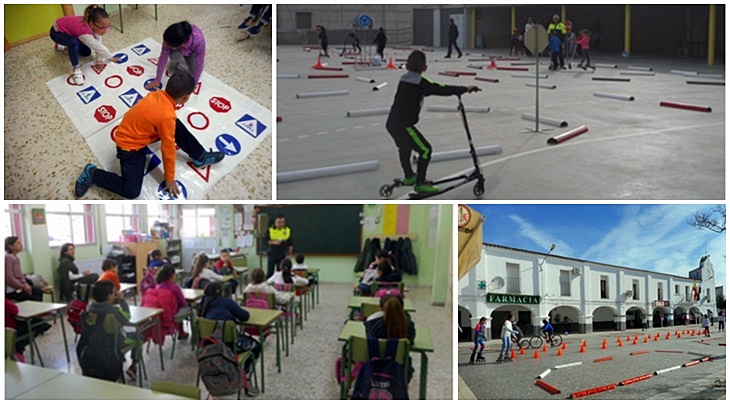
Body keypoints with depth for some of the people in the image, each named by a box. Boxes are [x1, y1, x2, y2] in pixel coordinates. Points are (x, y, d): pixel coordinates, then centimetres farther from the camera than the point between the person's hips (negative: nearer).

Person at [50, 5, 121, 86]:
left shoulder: (95, 26, -22)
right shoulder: (84, 31, -44)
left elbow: (98, 45, -12)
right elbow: (98, 47, -30)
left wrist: (99, 61, -12)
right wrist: (112, 58, -18)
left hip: (68, 29, 8)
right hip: (57, 32, -8)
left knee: (87, 52, 13)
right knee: (73, 43, -38)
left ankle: (63, 47, 37)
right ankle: (76, 69, -18)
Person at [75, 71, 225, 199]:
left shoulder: (158, 95, -9)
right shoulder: (167, 116, -32)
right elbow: (168, 150, -22)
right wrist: (170, 179, -10)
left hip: (135, 132, 9)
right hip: (129, 146, -9)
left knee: (177, 126, 3)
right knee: (132, 191, -11)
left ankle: (200, 157, 13)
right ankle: (93, 173, 2)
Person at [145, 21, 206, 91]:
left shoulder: (199, 41, -45)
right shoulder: (170, 39, -39)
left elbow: (198, 66, -36)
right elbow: (163, 57, -29)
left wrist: (193, 86, -30)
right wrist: (157, 80, -24)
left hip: (192, 51, 0)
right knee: (174, 56, -32)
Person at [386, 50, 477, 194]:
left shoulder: (404, 79, 12)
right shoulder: (420, 83, -12)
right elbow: (441, 90, -11)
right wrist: (465, 89, -1)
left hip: (392, 122, 9)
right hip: (403, 125, -9)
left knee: (404, 146, 31)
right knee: (425, 149, 0)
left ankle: (408, 176, 46)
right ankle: (420, 183, 3)